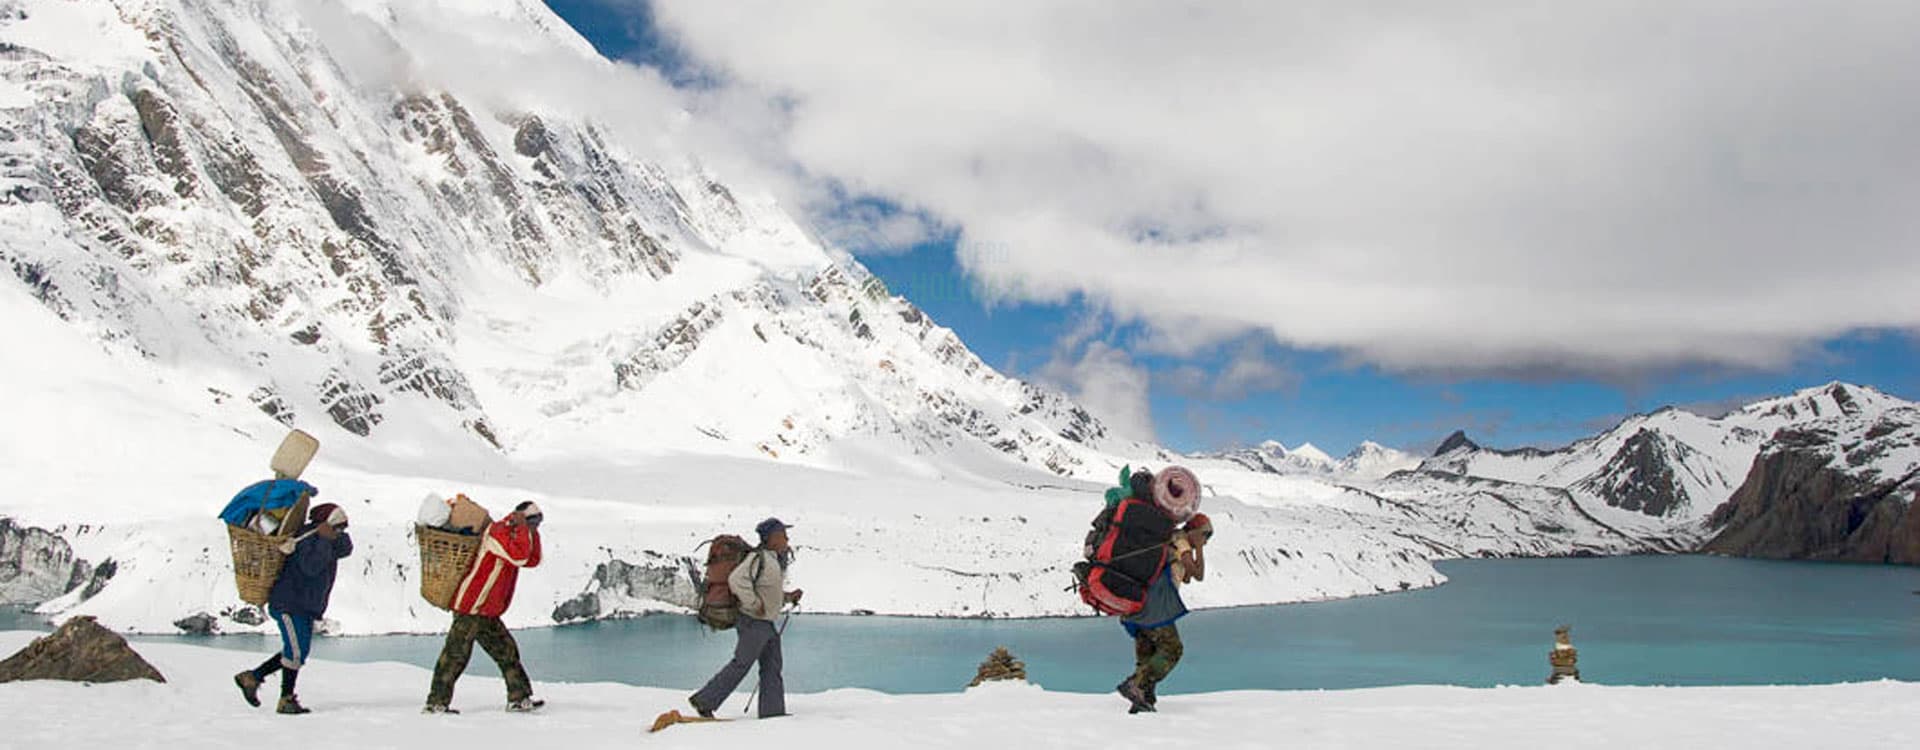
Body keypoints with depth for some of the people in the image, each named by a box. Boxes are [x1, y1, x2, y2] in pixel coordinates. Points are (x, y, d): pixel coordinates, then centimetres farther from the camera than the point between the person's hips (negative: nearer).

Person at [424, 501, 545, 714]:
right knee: (456, 654, -6)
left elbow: (533, 560, 17)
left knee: (506, 651, 9)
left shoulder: (511, 537, 17)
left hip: (488, 613, 10)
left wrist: (533, 532, 9)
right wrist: (522, 527, -20)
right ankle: (436, 702, -2)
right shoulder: (498, 531, -13)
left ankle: (519, 698, 13)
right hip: (472, 607, -10)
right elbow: (519, 556, -28)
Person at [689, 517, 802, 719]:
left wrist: (788, 597, 9)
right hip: (754, 621, -10)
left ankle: (772, 711, 10)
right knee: (741, 664, -6)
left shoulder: (775, 560, 15)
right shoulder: (759, 558, -17)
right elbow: (737, 580, -29)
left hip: (767, 623, 10)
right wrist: (755, 604, -24)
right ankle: (704, 700, 2)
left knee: (772, 668, 8)